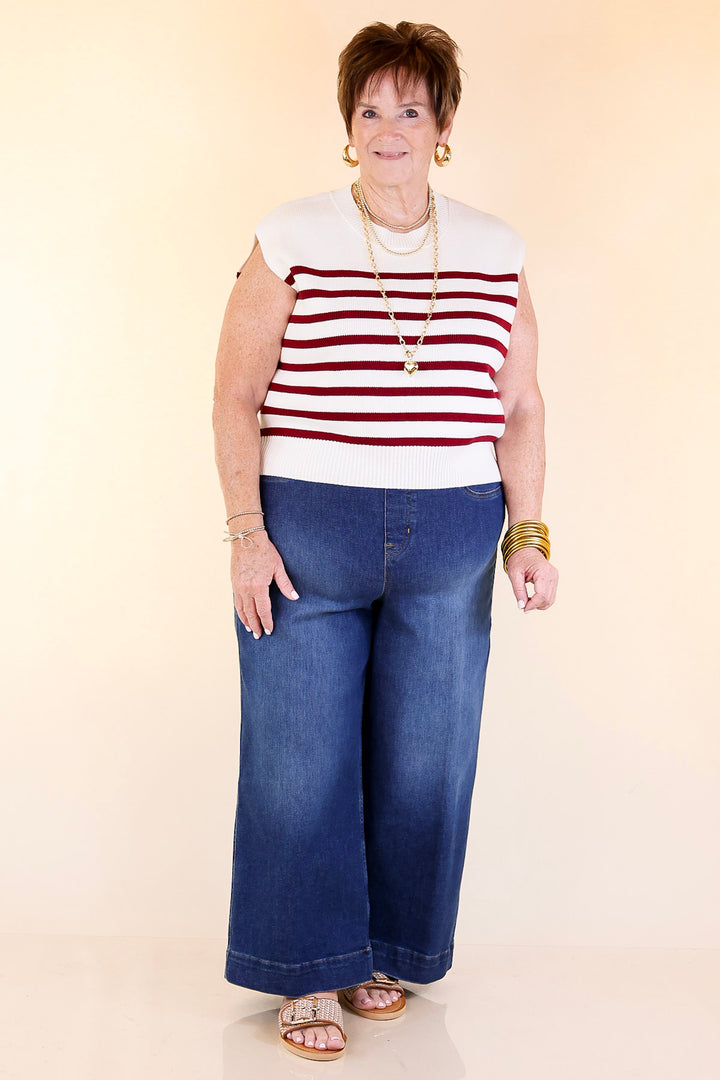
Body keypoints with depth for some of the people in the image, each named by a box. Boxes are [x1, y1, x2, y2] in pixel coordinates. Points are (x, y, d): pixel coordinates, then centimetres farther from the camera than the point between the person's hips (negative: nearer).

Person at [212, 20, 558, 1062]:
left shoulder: (497, 254, 7)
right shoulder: (289, 241, -1)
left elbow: (519, 409, 10)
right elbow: (237, 399, -1)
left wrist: (529, 532, 0)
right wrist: (246, 534, -9)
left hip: (449, 546, 2)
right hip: (306, 536, -2)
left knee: (422, 761, 8)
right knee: (301, 760, 1)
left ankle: (384, 956, 27)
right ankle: (309, 974, 17)